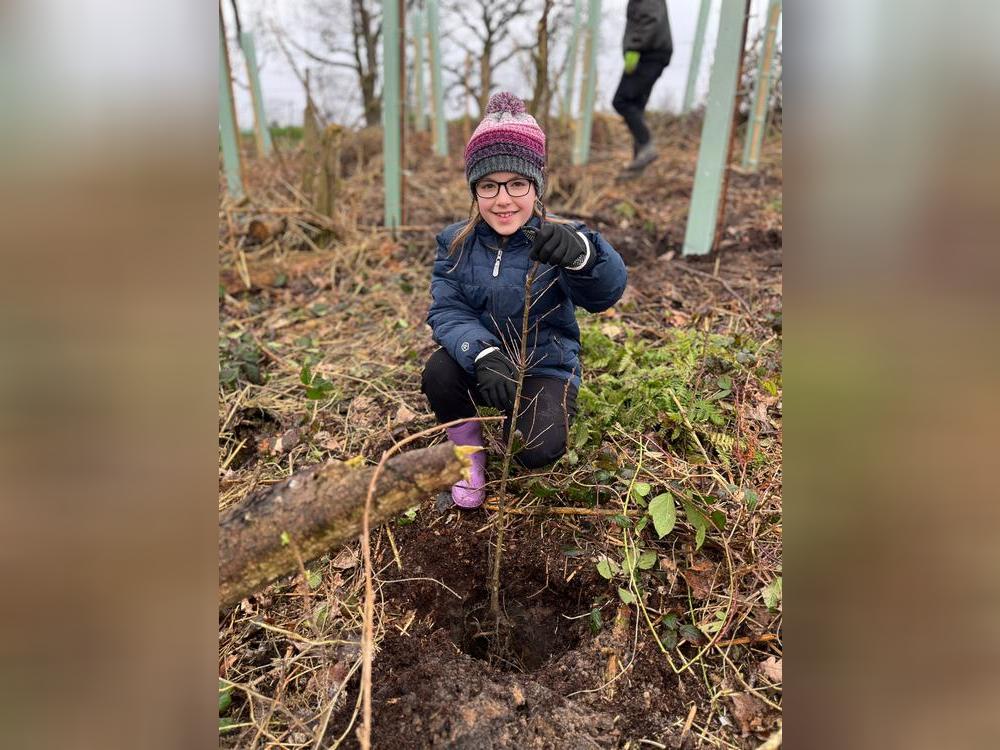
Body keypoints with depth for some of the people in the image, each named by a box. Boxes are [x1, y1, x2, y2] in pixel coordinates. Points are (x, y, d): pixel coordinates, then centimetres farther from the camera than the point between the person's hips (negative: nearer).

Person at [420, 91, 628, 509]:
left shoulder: (556, 242, -14)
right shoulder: (456, 243, -4)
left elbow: (604, 291, -33)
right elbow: (446, 311, -12)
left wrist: (581, 253, -59)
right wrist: (483, 354, -34)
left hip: (545, 367, -2)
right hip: (480, 363, 3)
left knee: (538, 450, -26)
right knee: (439, 372, -29)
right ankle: (469, 452, 1)